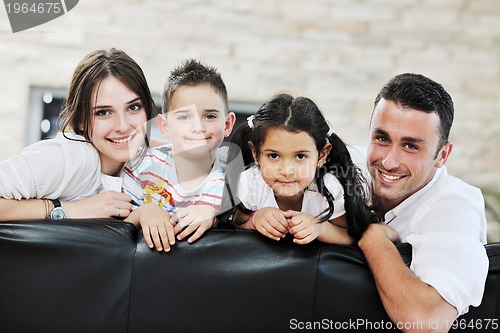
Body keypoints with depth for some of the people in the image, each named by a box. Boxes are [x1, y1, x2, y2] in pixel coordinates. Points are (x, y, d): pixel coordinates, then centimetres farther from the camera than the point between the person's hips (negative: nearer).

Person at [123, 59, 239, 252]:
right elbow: (117, 223, -3)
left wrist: (212, 217, -24)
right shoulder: (145, 165, -6)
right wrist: (143, 213, -21)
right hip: (148, 256, 0)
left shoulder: (232, 179, -7)